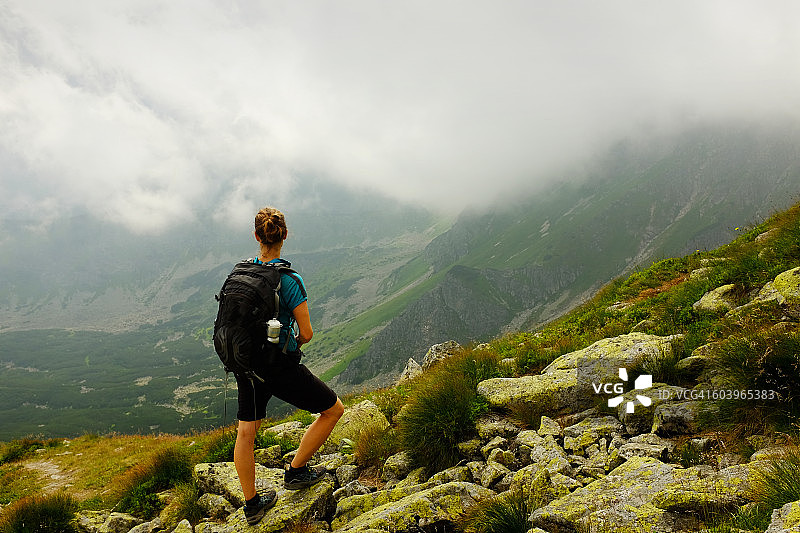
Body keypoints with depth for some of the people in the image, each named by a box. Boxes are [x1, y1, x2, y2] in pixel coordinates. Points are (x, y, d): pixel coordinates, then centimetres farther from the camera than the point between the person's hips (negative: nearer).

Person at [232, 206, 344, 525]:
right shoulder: (289, 280, -20)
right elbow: (306, 334, -15)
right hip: (281, 367, -6)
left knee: (246, 432, 19)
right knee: (334, 410, 13)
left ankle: (251, 505, 32)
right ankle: (296, 471, 21)